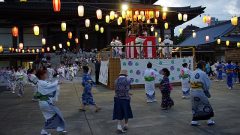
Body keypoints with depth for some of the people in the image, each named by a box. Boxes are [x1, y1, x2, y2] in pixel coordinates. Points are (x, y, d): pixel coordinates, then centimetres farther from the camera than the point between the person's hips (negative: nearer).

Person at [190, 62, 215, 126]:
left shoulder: (192, 73, 4)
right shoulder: (203, 73, -12)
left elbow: (191, 83, 5)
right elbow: (207, 84, -8)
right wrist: (206, 91, 10)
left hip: (193, 93, 5)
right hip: (200, 93, -5)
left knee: (195, 107, 16)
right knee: (206, 106, 12)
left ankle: (194, 121, 15)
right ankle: (209, 121, 21)